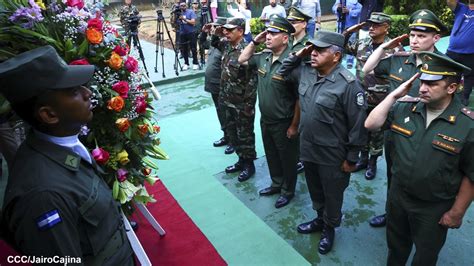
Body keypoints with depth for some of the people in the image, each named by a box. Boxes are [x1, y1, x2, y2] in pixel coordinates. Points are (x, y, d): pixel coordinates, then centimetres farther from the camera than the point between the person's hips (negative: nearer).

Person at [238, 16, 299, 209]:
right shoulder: (263, 57, -2)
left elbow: (300, 98, -20)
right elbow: (242, 60, 14)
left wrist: (294, 126, -16)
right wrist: (254, 42, -1)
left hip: (284, 124, -7)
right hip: (265, 120, 7)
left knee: (287, 158, 14)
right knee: (271, 155, 23)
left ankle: (288, 190, 35)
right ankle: (276, 183, 45)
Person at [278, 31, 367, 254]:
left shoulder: (348, 84, -22)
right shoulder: (306, 71, -2)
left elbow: (358, 125, -18)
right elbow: (283, 72, 18)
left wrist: (351, 158, -13)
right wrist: (296, 56, -1)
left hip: (332, 155, -6)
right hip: (307, 148, 7)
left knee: (332, 194, 16)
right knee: (315, 190, 25)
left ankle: (329, 228, 40)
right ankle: (320, 219, 49)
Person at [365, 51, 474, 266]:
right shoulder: (404, 108, -9)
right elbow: (370, 124, -11)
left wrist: (457, 212, -7)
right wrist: (394, 95, -15)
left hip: (435, 208, -3)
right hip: (398, 194, 3)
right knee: (396, 244, 27)